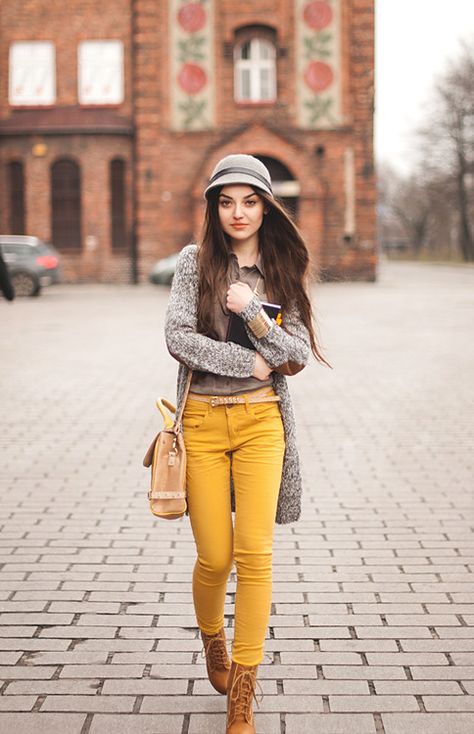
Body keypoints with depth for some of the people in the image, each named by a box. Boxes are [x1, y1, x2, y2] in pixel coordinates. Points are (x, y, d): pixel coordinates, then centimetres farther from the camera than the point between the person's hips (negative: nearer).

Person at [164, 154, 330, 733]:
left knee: (255, 554, -8)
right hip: (203, 421, -1)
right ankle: (213, 641, 36)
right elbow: (177, 338, -11)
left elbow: (299, 355, -2)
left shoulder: (284, 272, 7)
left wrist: (252, 311, -14)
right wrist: (252, 363, -11)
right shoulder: (196, 261, 1)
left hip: (262, 421, 1)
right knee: (215, 558, 2)